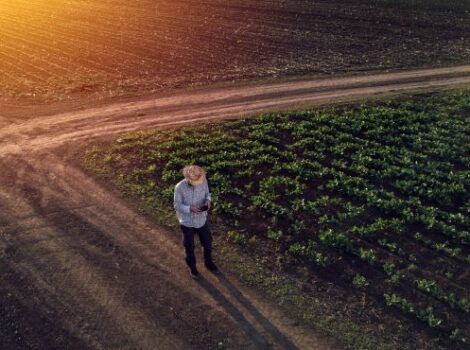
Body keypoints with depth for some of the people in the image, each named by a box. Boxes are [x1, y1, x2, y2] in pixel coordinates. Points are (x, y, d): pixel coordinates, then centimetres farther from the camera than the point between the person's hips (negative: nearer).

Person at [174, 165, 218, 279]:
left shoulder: (203, 181, -16)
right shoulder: (179, 187, -25)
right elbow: (177, 206, -16)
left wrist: (208, 200, -20)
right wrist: (190, 208, -33)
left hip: (202, 219, 3)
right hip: (187, 222, -3)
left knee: (207, 242, 21)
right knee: (189, 246, 18)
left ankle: (208, 262, 49)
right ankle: (192, 267, 44)